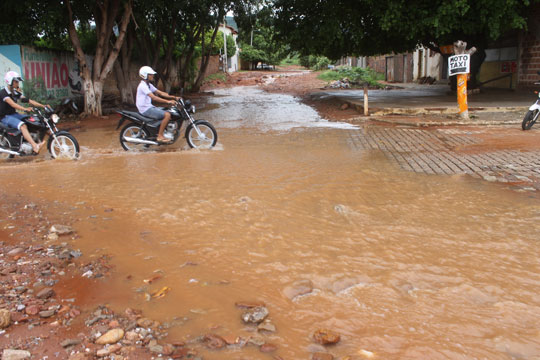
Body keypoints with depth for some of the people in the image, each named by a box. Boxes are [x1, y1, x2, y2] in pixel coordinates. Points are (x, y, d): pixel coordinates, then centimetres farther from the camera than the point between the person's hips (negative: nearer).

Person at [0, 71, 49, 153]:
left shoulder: (16, 93, 10)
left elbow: (29, 101, 4)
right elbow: (12, 104, -30)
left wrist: (43, 106, -7)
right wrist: (25, 109, -44)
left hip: (14, 114, 8)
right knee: (22, 125, -32)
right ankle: (35, 146, -43)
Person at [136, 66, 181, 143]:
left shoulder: (149, 85, 16)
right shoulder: (143, 85, -15)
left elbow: (160, 93, 13)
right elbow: (154, 97, -26)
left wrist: (174, 97, 2)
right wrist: (168, 101, -30)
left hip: (150, 107, 10)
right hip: (145, 109, -10)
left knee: (168, 113, 12)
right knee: (167, 115, -20)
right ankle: (160, 136, -18)